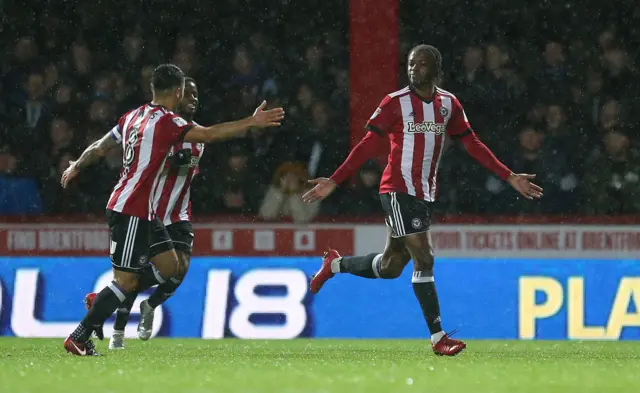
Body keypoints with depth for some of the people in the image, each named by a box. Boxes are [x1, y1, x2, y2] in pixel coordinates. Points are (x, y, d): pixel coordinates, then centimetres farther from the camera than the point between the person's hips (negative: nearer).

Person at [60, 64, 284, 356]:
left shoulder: (133, 117, 11)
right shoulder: (166, 122, -15)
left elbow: (100, 147, 21)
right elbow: (209, 134, -24)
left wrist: (76, 168, 38)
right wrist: (251, 123, -21)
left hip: (144, 212, 10)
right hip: (131, 212, -10)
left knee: (169, 268, 11)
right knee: (126, 281, -8)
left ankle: (100, 302, 17)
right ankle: (78, 338, -6)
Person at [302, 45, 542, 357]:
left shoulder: (448, 103, 7)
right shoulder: (395, 103, -8)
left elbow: (472, 144, 12)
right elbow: (367, 146, -7)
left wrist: (509, 177, 8)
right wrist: (333, 182, -13)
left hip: (425, 194, 6)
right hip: (398, 190, -6)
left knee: (390, 267, 12)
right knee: (424, 258, -13)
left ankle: (336, 264, 38)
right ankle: (438, 337, -10)